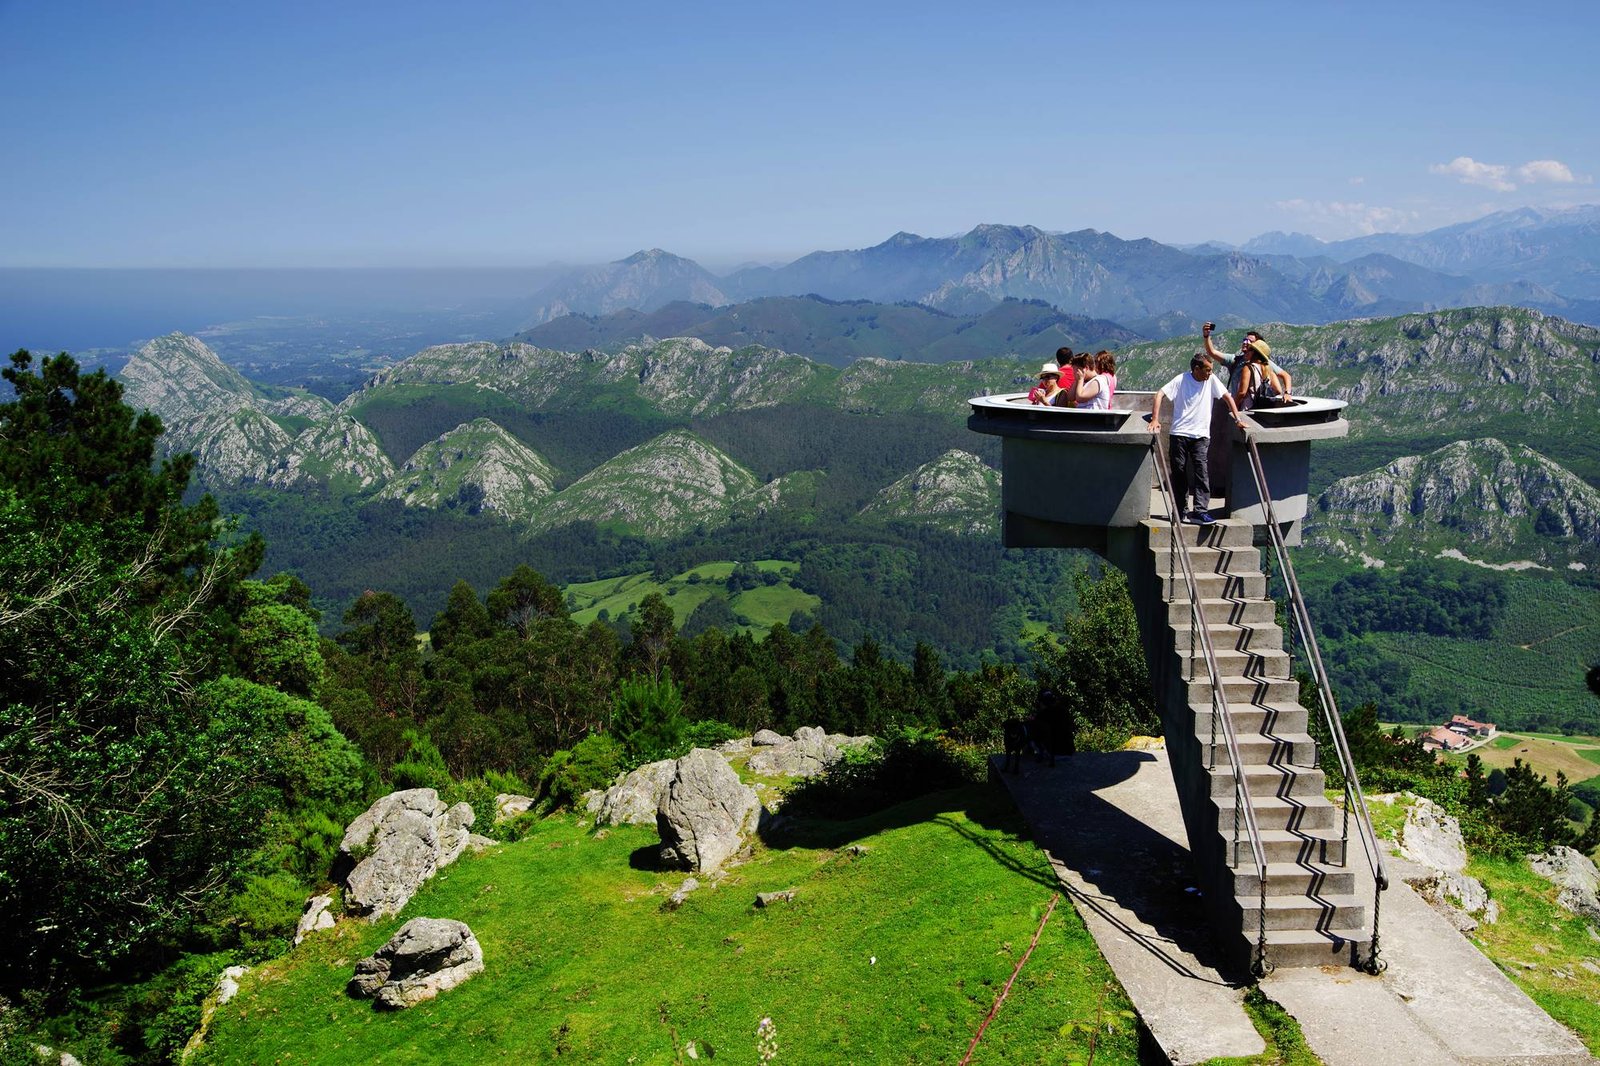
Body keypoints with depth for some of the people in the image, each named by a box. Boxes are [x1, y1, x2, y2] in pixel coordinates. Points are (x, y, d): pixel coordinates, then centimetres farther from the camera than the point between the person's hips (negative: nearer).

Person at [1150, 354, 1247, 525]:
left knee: (1202, 472, -12)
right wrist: (1155, 420, -18)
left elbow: (1227, 397, 9)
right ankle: (1180, 512, 16)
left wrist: (1237, 419, 4)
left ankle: (1200, 512, -15)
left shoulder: (1211, 380, 4)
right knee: (1179, 473, 5)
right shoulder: (1181, 380, -4)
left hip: (1201, 435, 1)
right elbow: (1160, 395, -9)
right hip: (1179, 434, -1)